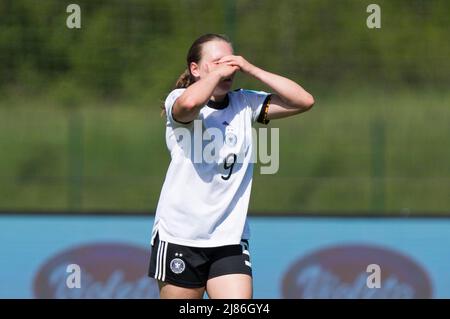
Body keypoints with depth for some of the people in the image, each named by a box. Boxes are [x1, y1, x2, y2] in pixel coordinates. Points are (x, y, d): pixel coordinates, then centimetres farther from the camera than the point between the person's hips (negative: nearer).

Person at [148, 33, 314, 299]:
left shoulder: (245, 104, 9)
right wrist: (217, 72, -13)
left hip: (230, 240, 3)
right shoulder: (178, 100, -5)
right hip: (179, 237, -3)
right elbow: (189, 103, -31)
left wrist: (251, 69, -3)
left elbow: (304, 101, 0)